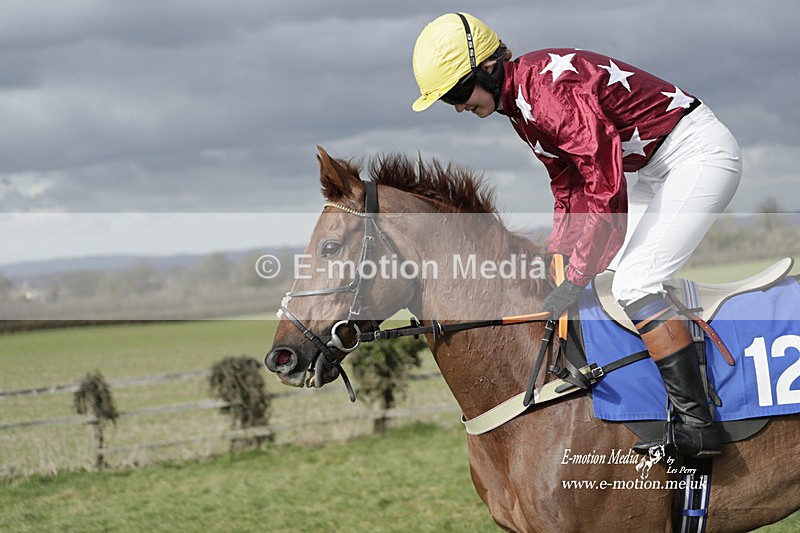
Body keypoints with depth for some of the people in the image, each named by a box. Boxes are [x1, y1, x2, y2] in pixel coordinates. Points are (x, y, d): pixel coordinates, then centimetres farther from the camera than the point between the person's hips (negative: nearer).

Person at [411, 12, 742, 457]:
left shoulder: (550, 85, -25)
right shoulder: (520, 106, 7)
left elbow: (605, 189, -29)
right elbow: (570, 192, 15)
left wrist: (576, 278, -25)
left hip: (699, 152, -11)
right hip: (659, 169, 11)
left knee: (635, 284, -18)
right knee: (614, 282, 9)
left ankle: (697, 424, -19)